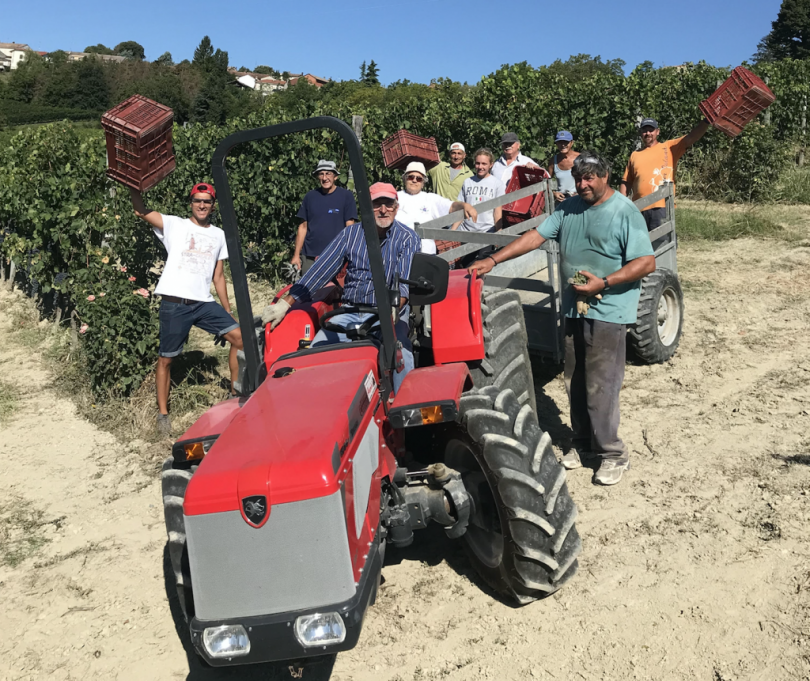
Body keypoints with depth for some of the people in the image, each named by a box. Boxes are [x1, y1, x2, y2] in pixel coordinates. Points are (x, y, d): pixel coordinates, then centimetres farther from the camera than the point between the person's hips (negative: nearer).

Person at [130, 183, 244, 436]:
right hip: (174, 303, -3)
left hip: (204, 303, 3)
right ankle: (163, 414, 13)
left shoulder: (219, 235, 16)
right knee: (166, 359, 2)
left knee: (239, 336, -8)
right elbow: (141, 211, -6)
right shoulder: (174, 225, 6)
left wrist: (228, 310, 13)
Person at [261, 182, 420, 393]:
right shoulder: (351, 233, 9)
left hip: (390, 312, -3)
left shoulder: (407, 239, 1)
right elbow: (321, 270, 5)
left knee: (400, 351, -32)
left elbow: (405, 282, -13)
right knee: (315, 349, -18)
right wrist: (285, 303, -2)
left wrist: (392, 312, -34)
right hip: (350, 313, 3)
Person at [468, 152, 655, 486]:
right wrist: (493, 260, -4)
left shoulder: (625, 213, -9)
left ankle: (612, 453, 10)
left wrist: (603, 283, -21)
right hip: (573, 308, 7)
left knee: (600, 387, -6)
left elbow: (647, 262, -13)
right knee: (575, 382, 13)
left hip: (607, 312, -6)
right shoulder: (568, 209, 10)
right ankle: (583, 443, 29)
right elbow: (536, 235, 5)